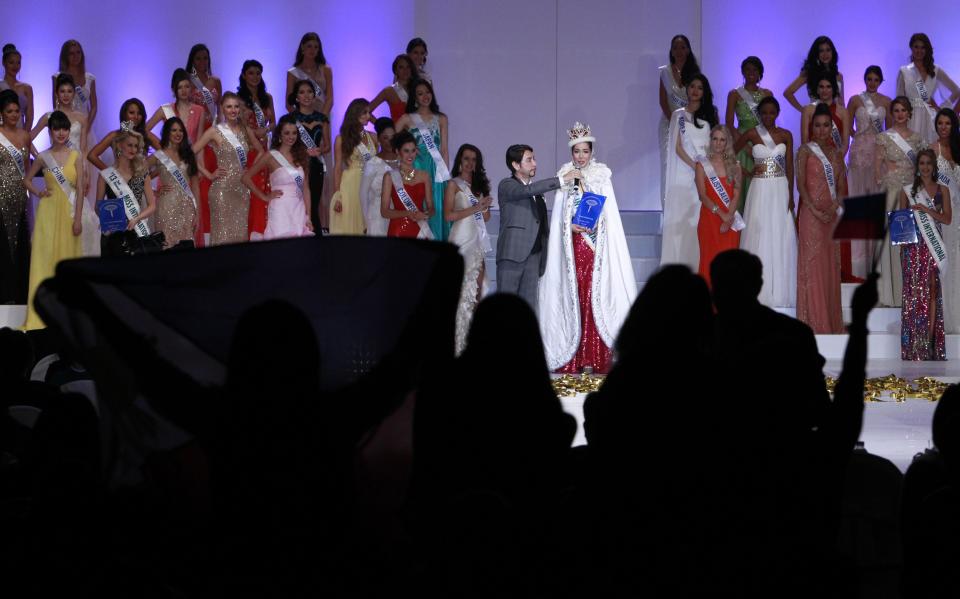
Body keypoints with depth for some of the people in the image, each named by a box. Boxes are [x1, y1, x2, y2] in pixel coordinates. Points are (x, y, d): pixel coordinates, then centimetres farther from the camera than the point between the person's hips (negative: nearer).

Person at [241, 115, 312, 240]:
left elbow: (305, 188, 11)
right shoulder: (271, 156, -1)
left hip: (299, 209, 5)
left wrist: (308, 217, 5)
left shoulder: (300, 156, 13)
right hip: (281, 210, -5)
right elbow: (246, 178, -1)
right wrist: (264, 197, -1)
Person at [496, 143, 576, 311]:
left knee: (529, 305, 2)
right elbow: (527, 190, -22)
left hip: (533, 255, 6)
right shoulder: (507, 186, -1)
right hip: (512, 255, -6)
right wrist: (562, 180, -23)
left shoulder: (537, 190, 20)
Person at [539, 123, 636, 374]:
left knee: (594, 294, -7)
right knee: (574, 294, -2)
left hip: (596, 242, -1)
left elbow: (609, 211, 2)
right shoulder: (565, 177, 9)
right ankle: (575, 356, -1)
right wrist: (571, 226, -10)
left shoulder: (602, 176, 6)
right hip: (573, 242, 1)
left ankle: (595, 356, -7)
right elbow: (559, 215, 7)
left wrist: (596, 224, -15)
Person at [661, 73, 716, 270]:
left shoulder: (709, 115, 14)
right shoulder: (679, 115, 6)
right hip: (685, 171, -2)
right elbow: (677, 147, -1)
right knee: (682, 217, -5)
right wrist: (695, 166, -12)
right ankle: (681, 265, -3)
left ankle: (700, 265, 0)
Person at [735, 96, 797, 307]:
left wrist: (791, 196, -1)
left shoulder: (786, 135, 5)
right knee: (759, 236, -2)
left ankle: (779, 289, 7)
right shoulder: (752, 134, 1)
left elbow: (790, 167, 4)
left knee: (781, 238, 1)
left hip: (781, 189, 1)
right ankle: (759, 289, 2)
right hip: (760, 189, -1)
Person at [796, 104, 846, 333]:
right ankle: (814, 321, -4)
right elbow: (800, 184, -8)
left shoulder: (836, 153, 14)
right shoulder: (805, 150, -1)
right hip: (811, 214, -5)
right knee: (813, 264, -6)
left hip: (831, 214, 5)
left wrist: (835, 207, -8)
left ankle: (831, 321, 12)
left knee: (831, 266, 7)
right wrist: (814, 210, -17)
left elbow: (843, 187, 10)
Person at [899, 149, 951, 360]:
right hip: (913, 246, -1)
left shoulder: (942, 190, 8)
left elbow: (947, 218, 0)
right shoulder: (907, 191, 8)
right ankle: (916, 347, -3)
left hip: (933, 245, 1)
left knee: (932, 291, -2)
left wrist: (926, 209, -12)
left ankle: (930, 341, 0)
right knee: (914, 291, -4)